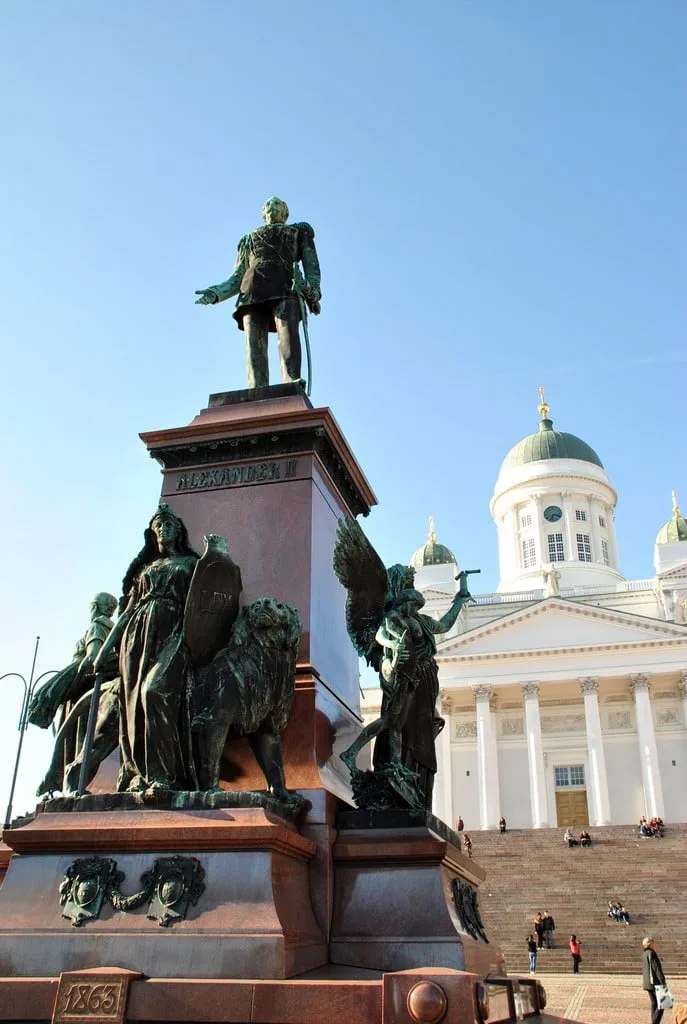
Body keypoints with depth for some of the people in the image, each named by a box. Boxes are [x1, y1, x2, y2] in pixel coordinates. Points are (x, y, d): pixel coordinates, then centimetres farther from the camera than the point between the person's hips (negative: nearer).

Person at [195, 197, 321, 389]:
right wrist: (216, 293, 5)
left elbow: (312, 267, 15)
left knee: (288, 347, -26)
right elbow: (237, 279, 27)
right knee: (255, 351, -19)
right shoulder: (249, 239, 38)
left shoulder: (299, 232, 31)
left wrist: (313, 290, -9)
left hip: (285, 288, -3)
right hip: (253, 293, 3)